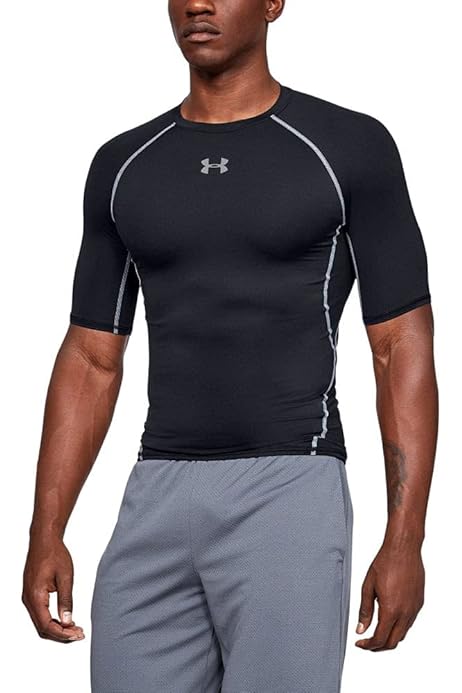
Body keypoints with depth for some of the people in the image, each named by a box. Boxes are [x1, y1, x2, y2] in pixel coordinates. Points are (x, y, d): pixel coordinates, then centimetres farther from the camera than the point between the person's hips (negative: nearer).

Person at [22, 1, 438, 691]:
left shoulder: (352, 149, -1)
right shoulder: (123, 167, 12)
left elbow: (404, 349, -3)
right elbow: (91, 360, 13)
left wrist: (405, 541, -9)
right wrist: (45, 536, 5)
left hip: (290, 499, -4)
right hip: (158, 503, 4)